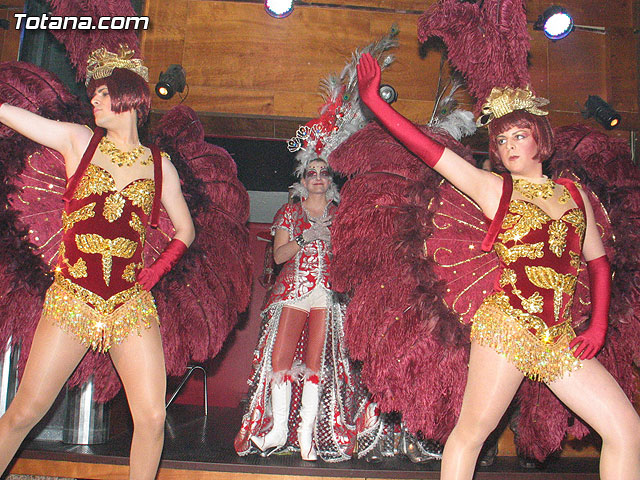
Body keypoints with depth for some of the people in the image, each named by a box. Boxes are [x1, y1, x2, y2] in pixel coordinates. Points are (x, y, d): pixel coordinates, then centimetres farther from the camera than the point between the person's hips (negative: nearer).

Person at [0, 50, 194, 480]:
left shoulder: (159, 165, 9)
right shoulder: (77, 141, 7)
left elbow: (185, 230, 16)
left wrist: (158, 270, 4)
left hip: (131, 306, 1)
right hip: (71, 299, 0)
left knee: (152, 416, -4)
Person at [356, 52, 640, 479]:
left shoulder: (574, 193, 15)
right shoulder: (492, 188, 5)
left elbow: (598, 260, 18)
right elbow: (428, 148, 0)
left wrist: (598, 325, 8)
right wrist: (374, 101, -3)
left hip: (560, 338, 4)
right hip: (508, 325, -4)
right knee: (472, 432, -5)